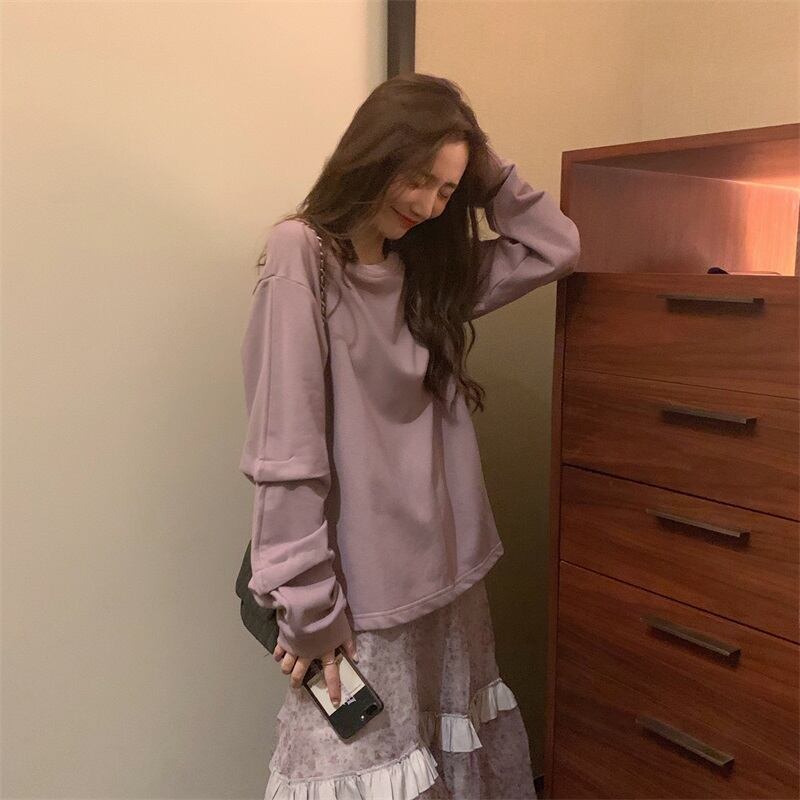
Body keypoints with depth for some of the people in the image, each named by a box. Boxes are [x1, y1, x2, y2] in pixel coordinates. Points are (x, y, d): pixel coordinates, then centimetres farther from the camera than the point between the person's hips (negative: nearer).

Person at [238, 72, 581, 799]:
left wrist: (487, 172, 3)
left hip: (445, 571, 7)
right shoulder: (300, 254, -14)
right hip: (358, 587, -7)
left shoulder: (426, 268, 8)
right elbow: (285, 453, -19)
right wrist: (307, 604, -18)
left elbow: (557, 249, 13)